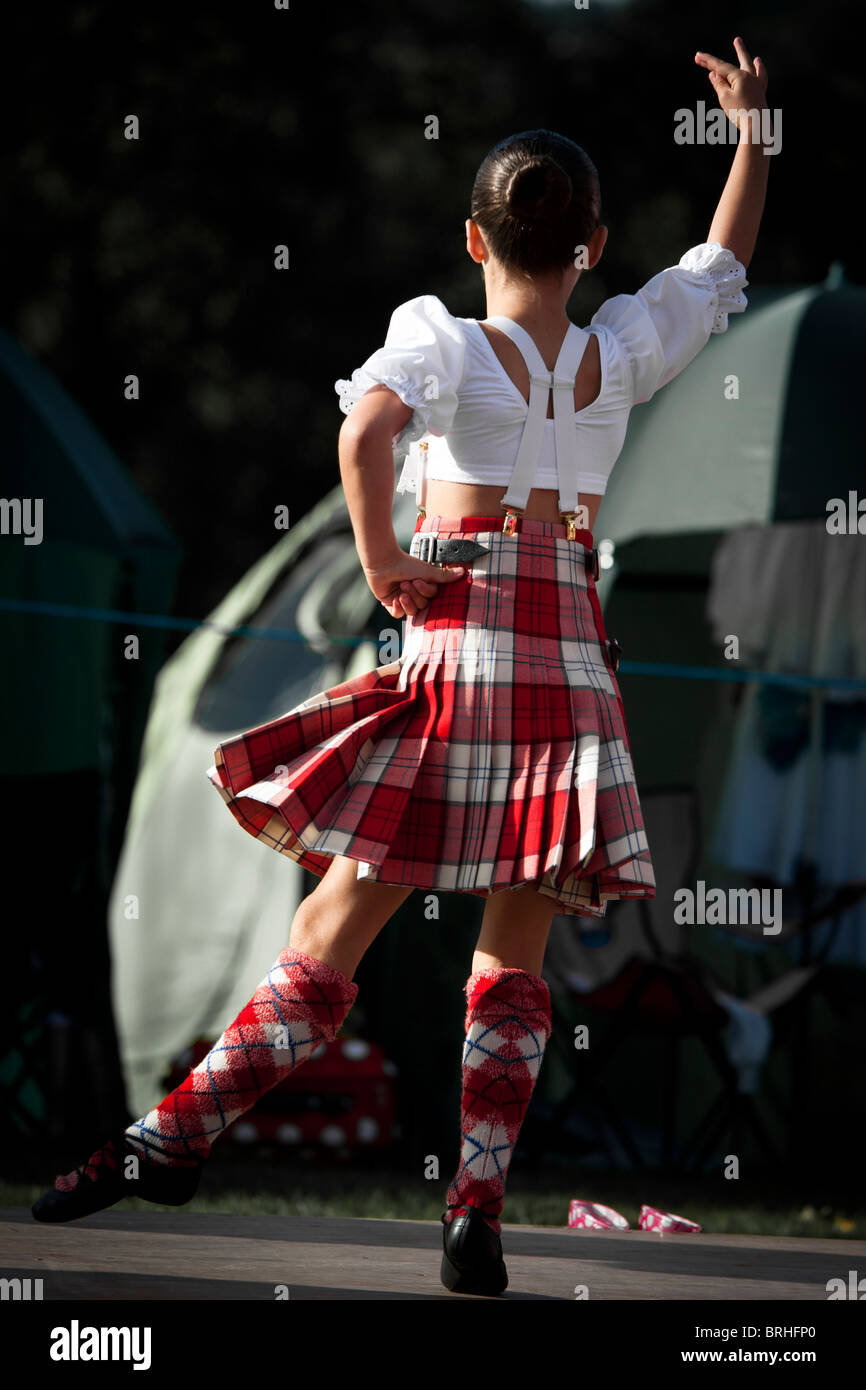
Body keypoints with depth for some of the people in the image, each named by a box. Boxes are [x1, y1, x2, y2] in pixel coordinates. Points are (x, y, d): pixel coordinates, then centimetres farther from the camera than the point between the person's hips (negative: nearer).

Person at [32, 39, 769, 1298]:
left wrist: (382, 564, -12)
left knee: (332, 934, 0)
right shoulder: (622, 352, 8)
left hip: (455, 643, -2)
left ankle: (173, 1137, -4)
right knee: (514, 962, 8)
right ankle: (479, 1212, -3)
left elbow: (366, 429, -24)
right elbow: (723, 266, 25)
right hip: (573, 663, 2)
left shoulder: (447, 342, -3)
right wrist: (753, 134, 35)